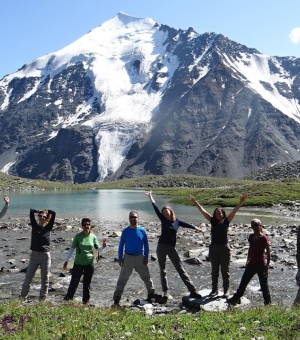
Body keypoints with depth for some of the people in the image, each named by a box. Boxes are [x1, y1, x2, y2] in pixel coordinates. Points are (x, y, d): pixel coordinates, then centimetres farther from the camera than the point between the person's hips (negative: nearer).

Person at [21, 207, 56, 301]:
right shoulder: (34, 225, 4)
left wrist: (46, 211, 8)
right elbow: (31, 211, -4)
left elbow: (53, 213, -8)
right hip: (34, 255, 1)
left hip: (45, 255, -1)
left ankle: (42, 298, 19)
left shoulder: (48, 227, 1)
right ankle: (23, 296, 22)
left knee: (45, 278, 7)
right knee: (28, 277, 5)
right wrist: (39, 211, 11)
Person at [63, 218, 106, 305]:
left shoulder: (93, 237, 0)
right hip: (78, 263, -2)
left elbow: (98, 248, 7)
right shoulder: (78, 236, -6)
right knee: (74, 281, -4)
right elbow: (72, 248, -1)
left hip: (89, 263, 2)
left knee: (87, 283, 10)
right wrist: (66, 260, -2)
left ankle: (86, 300, 24)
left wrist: (103, 246, -14)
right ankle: (68, 298, 9)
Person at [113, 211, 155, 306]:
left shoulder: (142, 230, -3)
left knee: (146, 277, 13)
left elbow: (146, 245, 3)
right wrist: (120, 258, -2)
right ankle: (116, 298, 5)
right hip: (128, 257, -1)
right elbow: (121, 245, 1)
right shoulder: (125, 231, -5)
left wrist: (146, 257, -1)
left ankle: (151, 294, 31)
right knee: (123, 278, -2)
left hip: (140, 257, 1)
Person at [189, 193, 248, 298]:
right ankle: (214, 289, 23)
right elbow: (203, 211, 0)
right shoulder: (213, 221, 3)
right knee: (214, 270, 12)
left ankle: (227, 290, 17)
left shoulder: (226, 221, -3)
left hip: (224, 248, -3)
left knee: (225, 270, 6)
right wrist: (195, 202, -4)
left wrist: (240, 202, -23)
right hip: (213, 248, 3)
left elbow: (234, 211, -12)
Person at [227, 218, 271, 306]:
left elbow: (268, 253, -11)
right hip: (251, 264, 6)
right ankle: (236, 298, 26)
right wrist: (248, 261, 18)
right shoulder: (251, 237, 4)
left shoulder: (264, 238, -14)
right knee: (243, 281, 13)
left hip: (261, 265, -6)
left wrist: (267, 266, -13)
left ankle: (268, 302, 22)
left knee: (264, 285, 5)